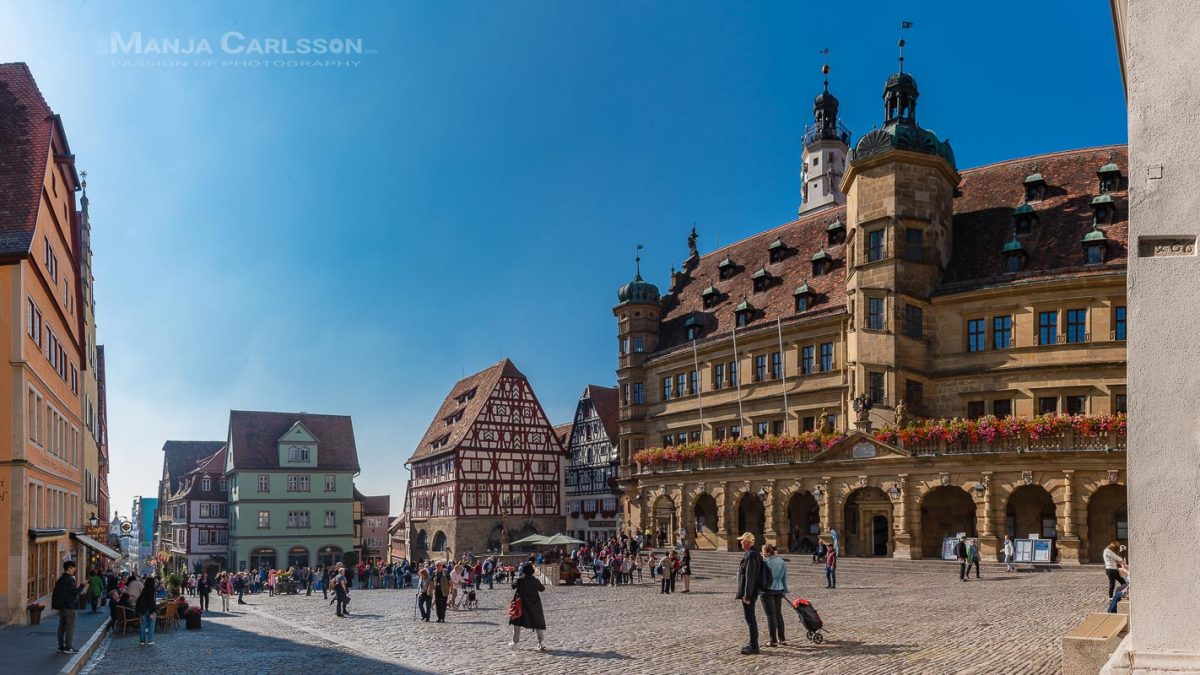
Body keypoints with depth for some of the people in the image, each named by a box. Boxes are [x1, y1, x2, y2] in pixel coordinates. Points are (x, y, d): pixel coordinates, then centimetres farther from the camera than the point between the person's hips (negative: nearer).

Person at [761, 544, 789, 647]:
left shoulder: (764, 562, -13)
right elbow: (785, 578, 11)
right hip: (779, 591, 6)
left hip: (767, 591, -6)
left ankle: (773, 640, 2)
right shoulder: (782, 562, 7)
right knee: (778, 614, 16)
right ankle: (781, 639, 19)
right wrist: (784, 590, 18)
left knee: (771, 615, 0)